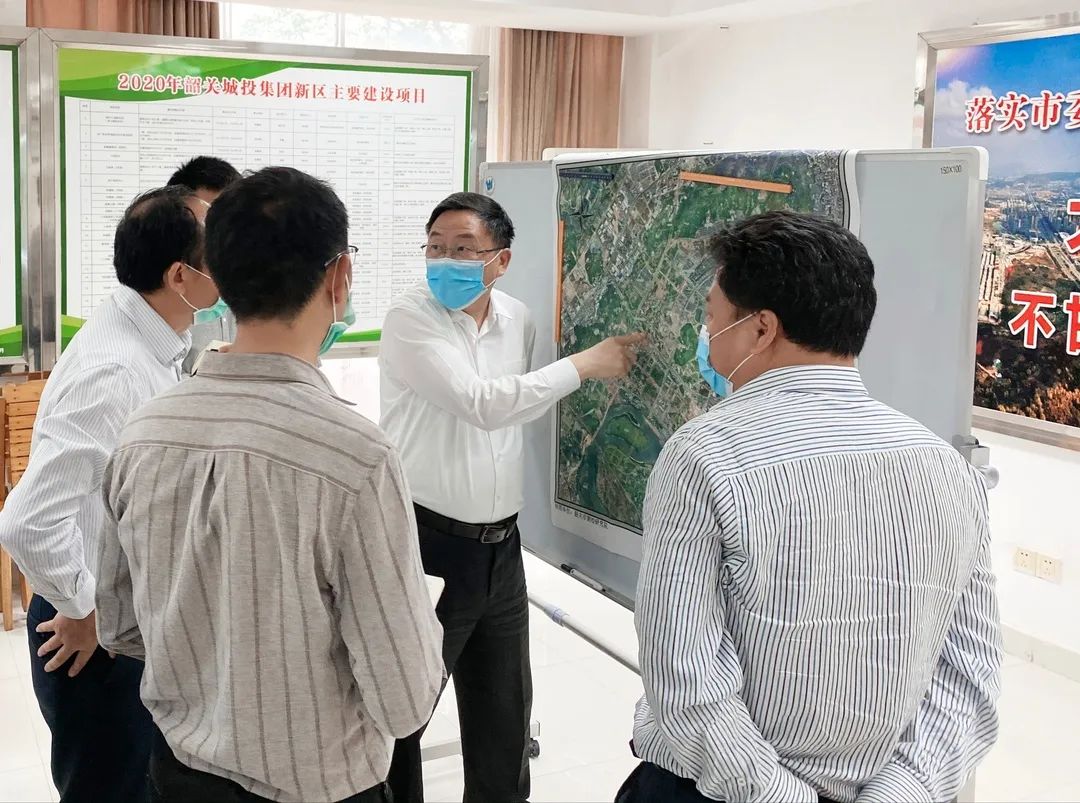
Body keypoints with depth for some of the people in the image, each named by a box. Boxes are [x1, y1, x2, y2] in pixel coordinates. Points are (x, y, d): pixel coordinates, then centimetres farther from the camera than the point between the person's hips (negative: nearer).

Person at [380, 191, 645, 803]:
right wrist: (584, 365, -16)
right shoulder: (411, 320, -13)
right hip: (428, 543, -6)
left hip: (502, 544, 6)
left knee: (505, 708, 17)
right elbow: (482, 404, -23)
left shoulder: (518, 319, 6)